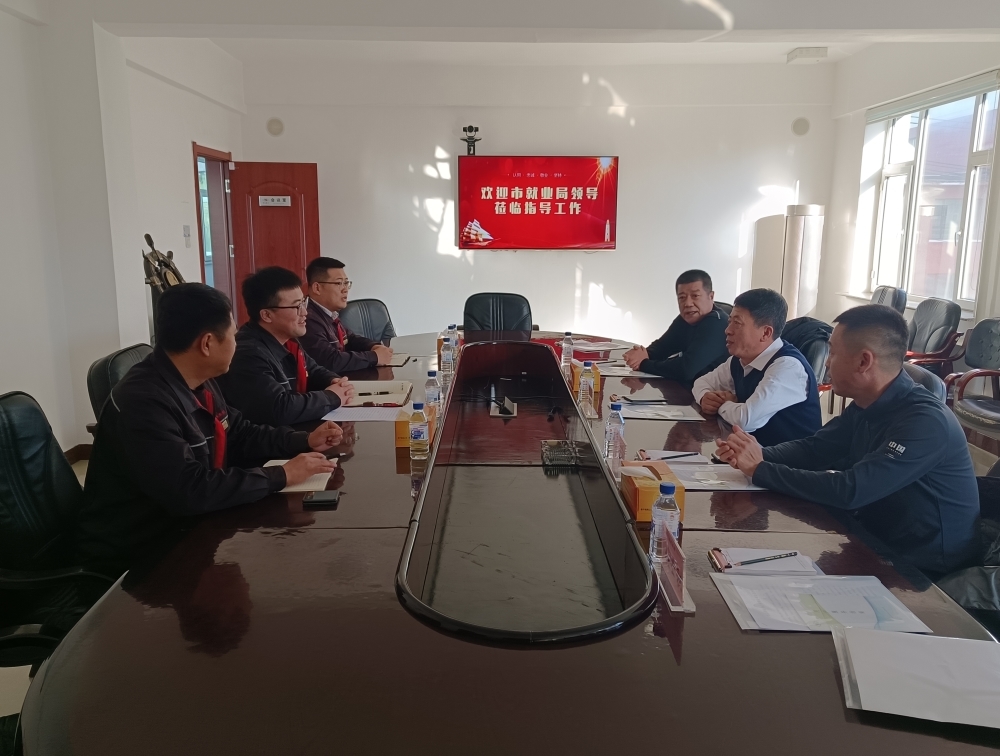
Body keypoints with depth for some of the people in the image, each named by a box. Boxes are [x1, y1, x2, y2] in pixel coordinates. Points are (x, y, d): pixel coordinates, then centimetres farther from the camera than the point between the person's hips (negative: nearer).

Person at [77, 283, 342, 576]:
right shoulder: (143, 401, -28)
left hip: (183, 528, 8)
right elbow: (190, 491, -33)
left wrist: (305, 441, 2)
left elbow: (240, 436, 15)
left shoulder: (200, 384, 2)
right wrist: (281, 476, -25)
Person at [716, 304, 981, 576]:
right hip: (876, 538, 7)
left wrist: (759, 470, -29)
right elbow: (814, 447, 5)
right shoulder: (866, 406, 0)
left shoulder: (924, 422, -28)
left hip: (923, 567, -7)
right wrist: (759, 455, -15)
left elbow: (850, 490, -34)